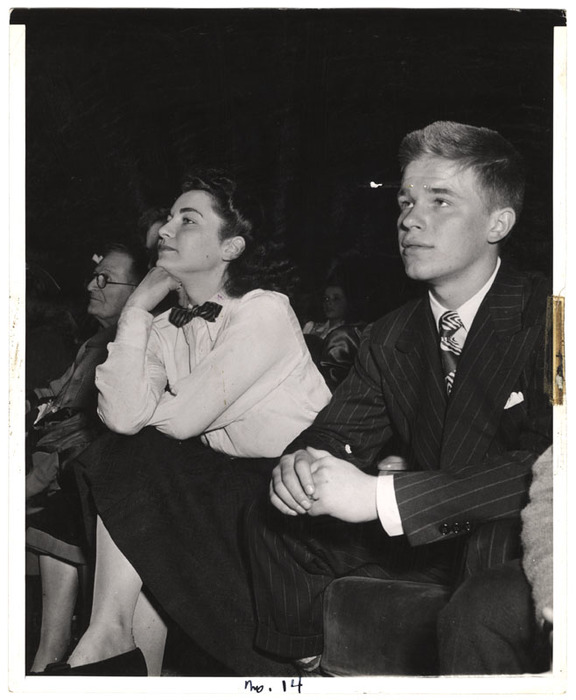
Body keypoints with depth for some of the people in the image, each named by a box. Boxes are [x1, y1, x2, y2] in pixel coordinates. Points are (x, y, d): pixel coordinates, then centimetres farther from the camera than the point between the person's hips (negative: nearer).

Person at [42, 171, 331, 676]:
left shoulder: (265, 311, -13)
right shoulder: (166, 329, 6)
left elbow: (182, 420, -19)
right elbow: (122, 417, -14)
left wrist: (137, 408, 1)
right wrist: (138, 308, -7)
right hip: (225, 482, 6)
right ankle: (113, 636, -4)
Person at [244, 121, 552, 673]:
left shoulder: (545, 319, -16)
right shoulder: (389, 337, 6)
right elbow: (338, 430, 7)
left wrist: (378, 494, -34)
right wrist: (302, 462, -20)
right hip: (424, 540, 6)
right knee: (271, 521, -2)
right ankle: (313, 669, 14)